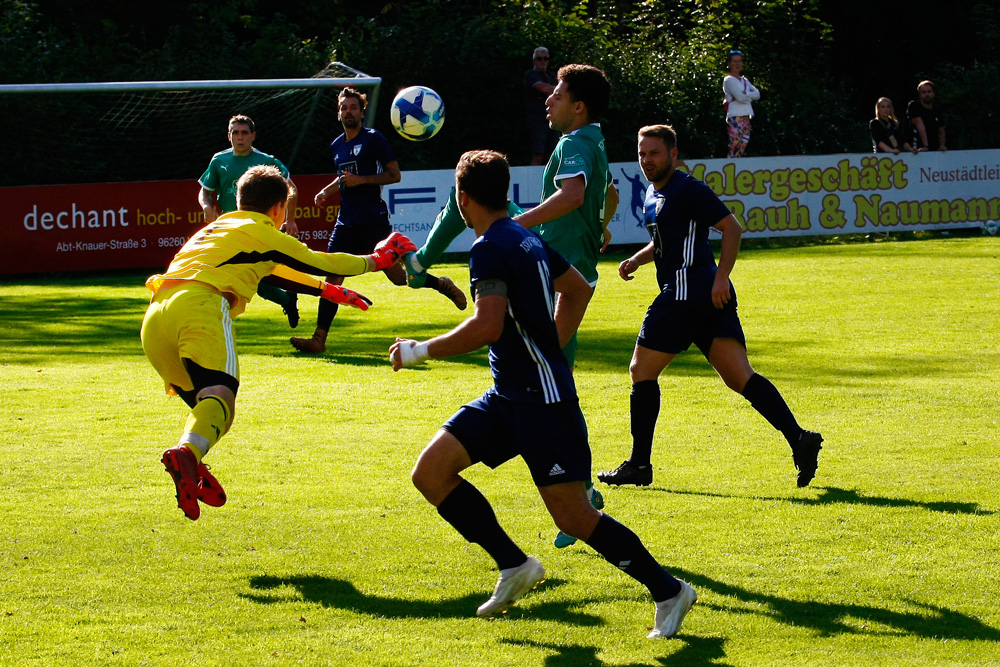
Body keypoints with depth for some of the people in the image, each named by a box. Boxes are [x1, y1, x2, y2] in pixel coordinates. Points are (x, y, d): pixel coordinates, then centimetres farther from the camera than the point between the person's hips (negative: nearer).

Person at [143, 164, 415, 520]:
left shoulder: (218, 227, 38)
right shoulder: (263, 234, 15)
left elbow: (276, 270, 50)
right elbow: (320, 263, 22)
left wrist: (330, 291, 59)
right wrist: (376, 259, 38)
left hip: (154, 317, 8)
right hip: (199, 306, -8)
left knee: (202, 400, 18)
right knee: (219, 398, -23)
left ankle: (192, 476, -10)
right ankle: (186, 453, -54)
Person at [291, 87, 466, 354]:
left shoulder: (373, 139, -4)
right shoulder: (337, 145, 16)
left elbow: (394, 175, -6)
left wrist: (360, 180, -15)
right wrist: (326, 192, 15)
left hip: (373, 220, -6)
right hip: (347, 221, 6)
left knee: (397, 276, -5)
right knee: (332, 277, -4)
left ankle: (441, 284, 21)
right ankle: (319, 339, -5)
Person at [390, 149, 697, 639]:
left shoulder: (489, 249, -16)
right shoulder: (526, 239, 13)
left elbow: (487, 327, -28)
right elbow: (578, 290, 27)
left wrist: (421, 351, -18)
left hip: (543, 400, -10)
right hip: (507, 396, 10)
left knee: (572, 515, -6)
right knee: (431, 472, 2)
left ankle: (668, 591, 6)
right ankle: (514, 566, 8)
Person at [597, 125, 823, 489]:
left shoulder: (686, 189, -9)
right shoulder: (654, 192, 21)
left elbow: (732, 227, -13)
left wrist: (721, 277, -20)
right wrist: (635, 260, 19)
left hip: (688, 292, -9)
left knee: (641, 371, 0)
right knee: (738, 376, -1)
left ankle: (639, 465, 4)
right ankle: (799, 438, -13)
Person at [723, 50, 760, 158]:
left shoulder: (745, 81, 20)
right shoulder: (729, 80, -3)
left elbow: (757, 95, 7)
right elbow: (740, 97, -15)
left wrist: (746, 94, -9)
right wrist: (750, 96, 3)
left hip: (746, 117, 8)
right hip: (736, 117, -8)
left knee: (742, 149, 5)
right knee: (735, 146, -15)